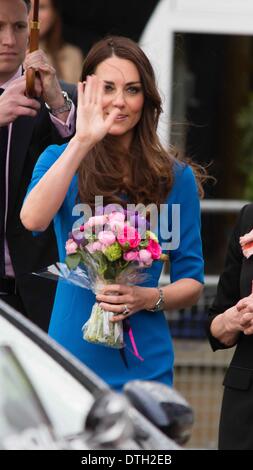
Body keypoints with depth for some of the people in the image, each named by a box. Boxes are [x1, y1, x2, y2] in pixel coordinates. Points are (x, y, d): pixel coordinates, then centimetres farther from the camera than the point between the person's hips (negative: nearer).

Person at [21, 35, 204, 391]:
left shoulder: (175, 178, 2)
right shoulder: (59, 159, 2)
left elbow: (191, 282, 5)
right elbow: (33, 219, -20)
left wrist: (149, 298, -15)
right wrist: (82, 141, -20)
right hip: (72, 358, 0)